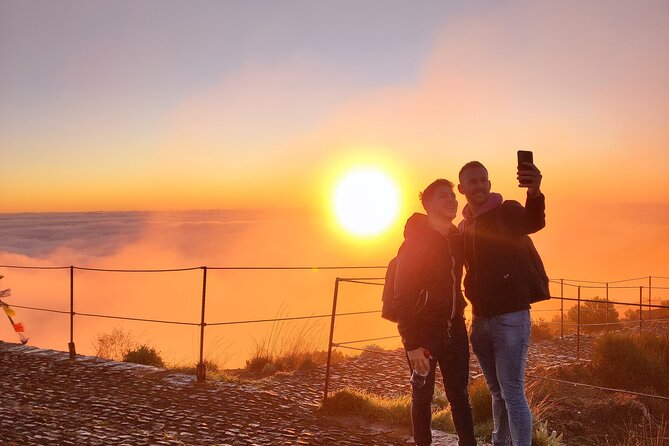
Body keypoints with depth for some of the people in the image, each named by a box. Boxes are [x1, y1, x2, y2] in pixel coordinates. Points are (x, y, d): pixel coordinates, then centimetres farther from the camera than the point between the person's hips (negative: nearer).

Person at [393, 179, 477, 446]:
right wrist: (411, 344, -21)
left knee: (459, 394, 7)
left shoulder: (457, 239, 7)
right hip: (424, 332, -5)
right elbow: (402, 297, -16)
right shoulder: (414, 243, -11)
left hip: (454, 330, 5)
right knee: (423, 396, 5)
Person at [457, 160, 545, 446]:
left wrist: (534, 192, -55)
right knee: (497, 391, 17)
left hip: (510, 317, -6)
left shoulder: (507, 211, -10)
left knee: (512, 392, -6)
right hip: (481, 319, 7)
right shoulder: (463, 227, 10)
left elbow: (534, 222, -34)